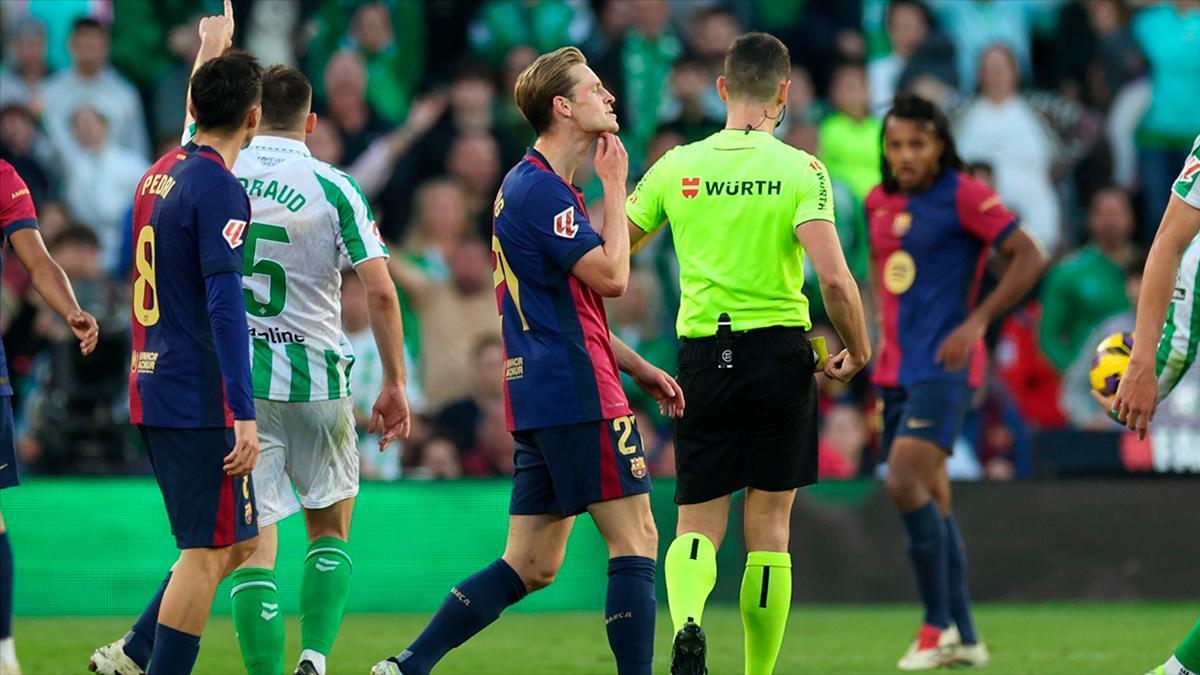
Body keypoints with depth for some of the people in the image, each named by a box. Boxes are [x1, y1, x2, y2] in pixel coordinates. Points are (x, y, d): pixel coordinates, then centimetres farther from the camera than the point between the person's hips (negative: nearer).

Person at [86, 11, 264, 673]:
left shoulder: (162, 172, 11)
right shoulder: (219, 189, -15)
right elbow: (224, 304, -21)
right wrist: (245, 414, -23)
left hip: (153, 390, 9)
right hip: (201, 400, -9)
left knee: (237, 541, 16)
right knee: (209, 551, -4)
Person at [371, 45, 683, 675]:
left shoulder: (533, 186, 20)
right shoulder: (541, 188, -12)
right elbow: (610, 276, -18)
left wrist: (639, 368, 24)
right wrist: (614, 185, -8)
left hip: (539, 399, 10)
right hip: (576, 394, -10)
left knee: (530, 565, 8)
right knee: (635, 540, -5)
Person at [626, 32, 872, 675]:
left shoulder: (677, 166, 3)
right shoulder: (800, 170, -6)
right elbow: (833, 278, -16)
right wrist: (857, 352, 0)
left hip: (702, 356, 1)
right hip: (780, 350, -1)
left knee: (697, 524, 7)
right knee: (769, 527, 9)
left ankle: (686, 618, -24)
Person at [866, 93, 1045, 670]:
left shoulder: (964, 196, -9)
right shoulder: (880, 202, 12)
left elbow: (1029, 258, -12)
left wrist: (977, 321, -19)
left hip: (943, 367, -8)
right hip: (897, 369, 8)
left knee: (906, 484, -21)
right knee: (930, 501, 9)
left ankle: (938, 625, -11)